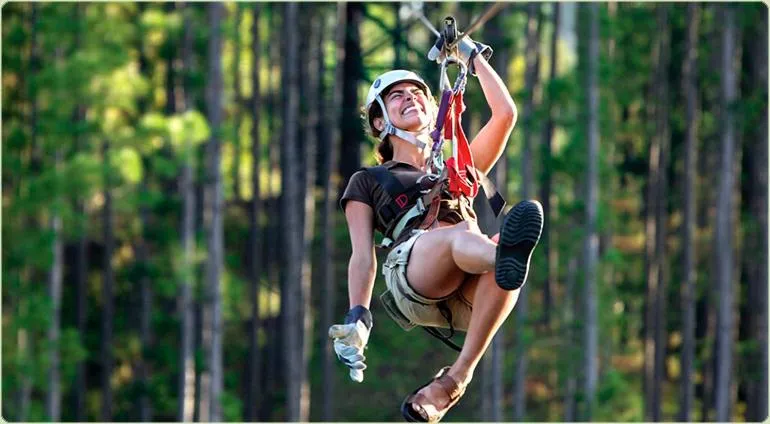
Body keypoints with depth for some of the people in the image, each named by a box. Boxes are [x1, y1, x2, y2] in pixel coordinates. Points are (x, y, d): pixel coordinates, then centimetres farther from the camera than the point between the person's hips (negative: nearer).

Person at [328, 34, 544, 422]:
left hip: (465, 297, 3)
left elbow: (505, 114, 28)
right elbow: (362, 254, 15)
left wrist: (474, 56, 37)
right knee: (459, 235, -37)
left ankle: (453, 381, -40)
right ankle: (508, 259, -75)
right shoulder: (368, 181, 32)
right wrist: (357, 318, -3)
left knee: (498, 256, -35)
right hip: (409, 278, -3)